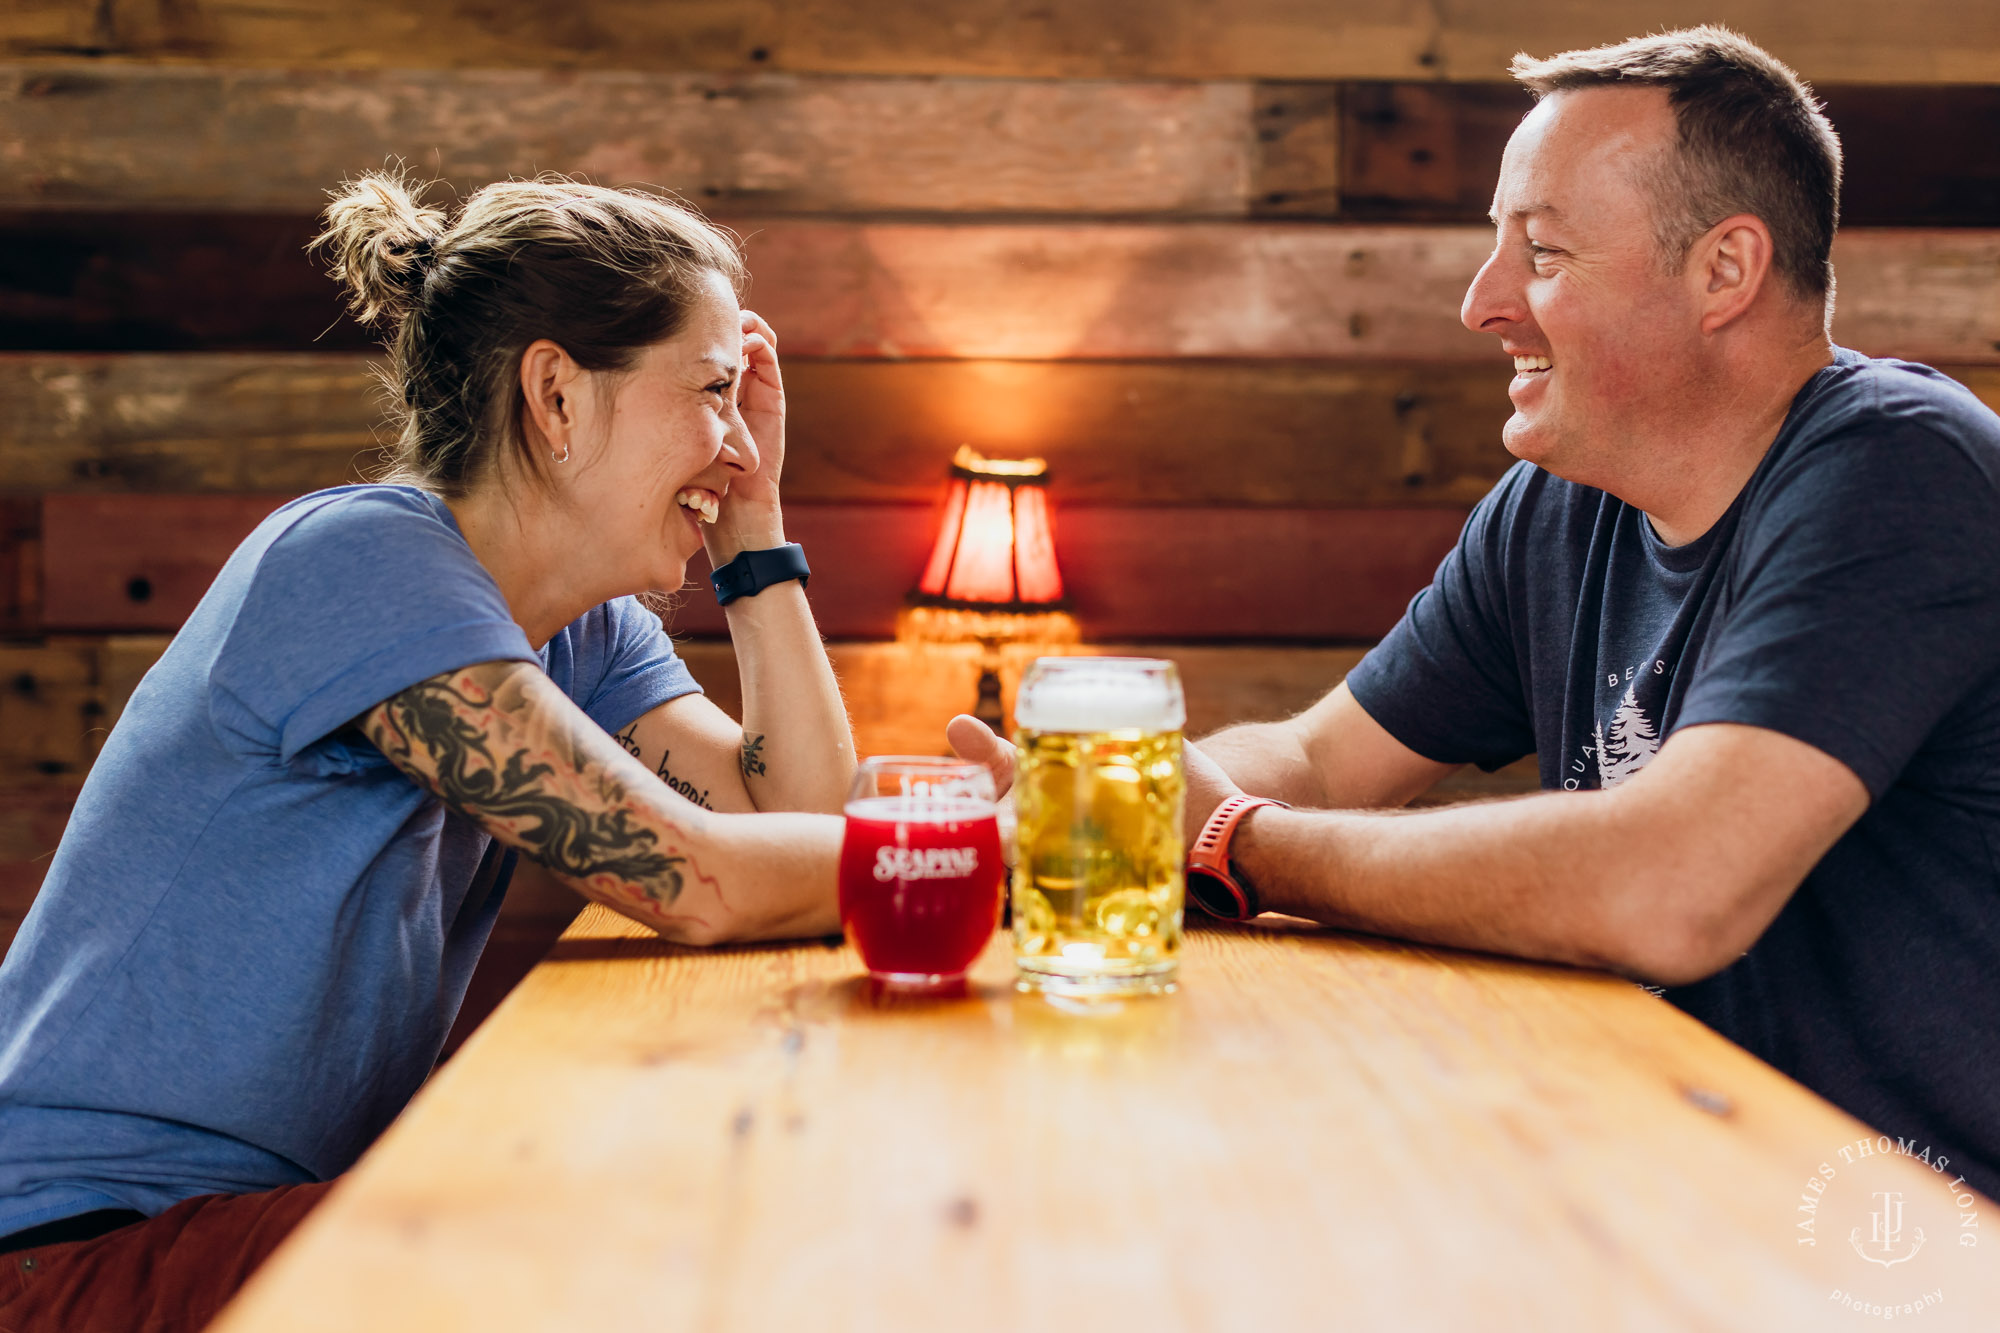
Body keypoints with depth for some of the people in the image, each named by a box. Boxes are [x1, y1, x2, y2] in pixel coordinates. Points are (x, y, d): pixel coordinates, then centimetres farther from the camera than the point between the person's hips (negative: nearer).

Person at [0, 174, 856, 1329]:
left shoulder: (589, 633, 6)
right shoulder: (359, 558, -21)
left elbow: (810, 825, -3)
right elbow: (697, 881, -25)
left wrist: (757, 533, -1)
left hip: (301, 1200, 8)